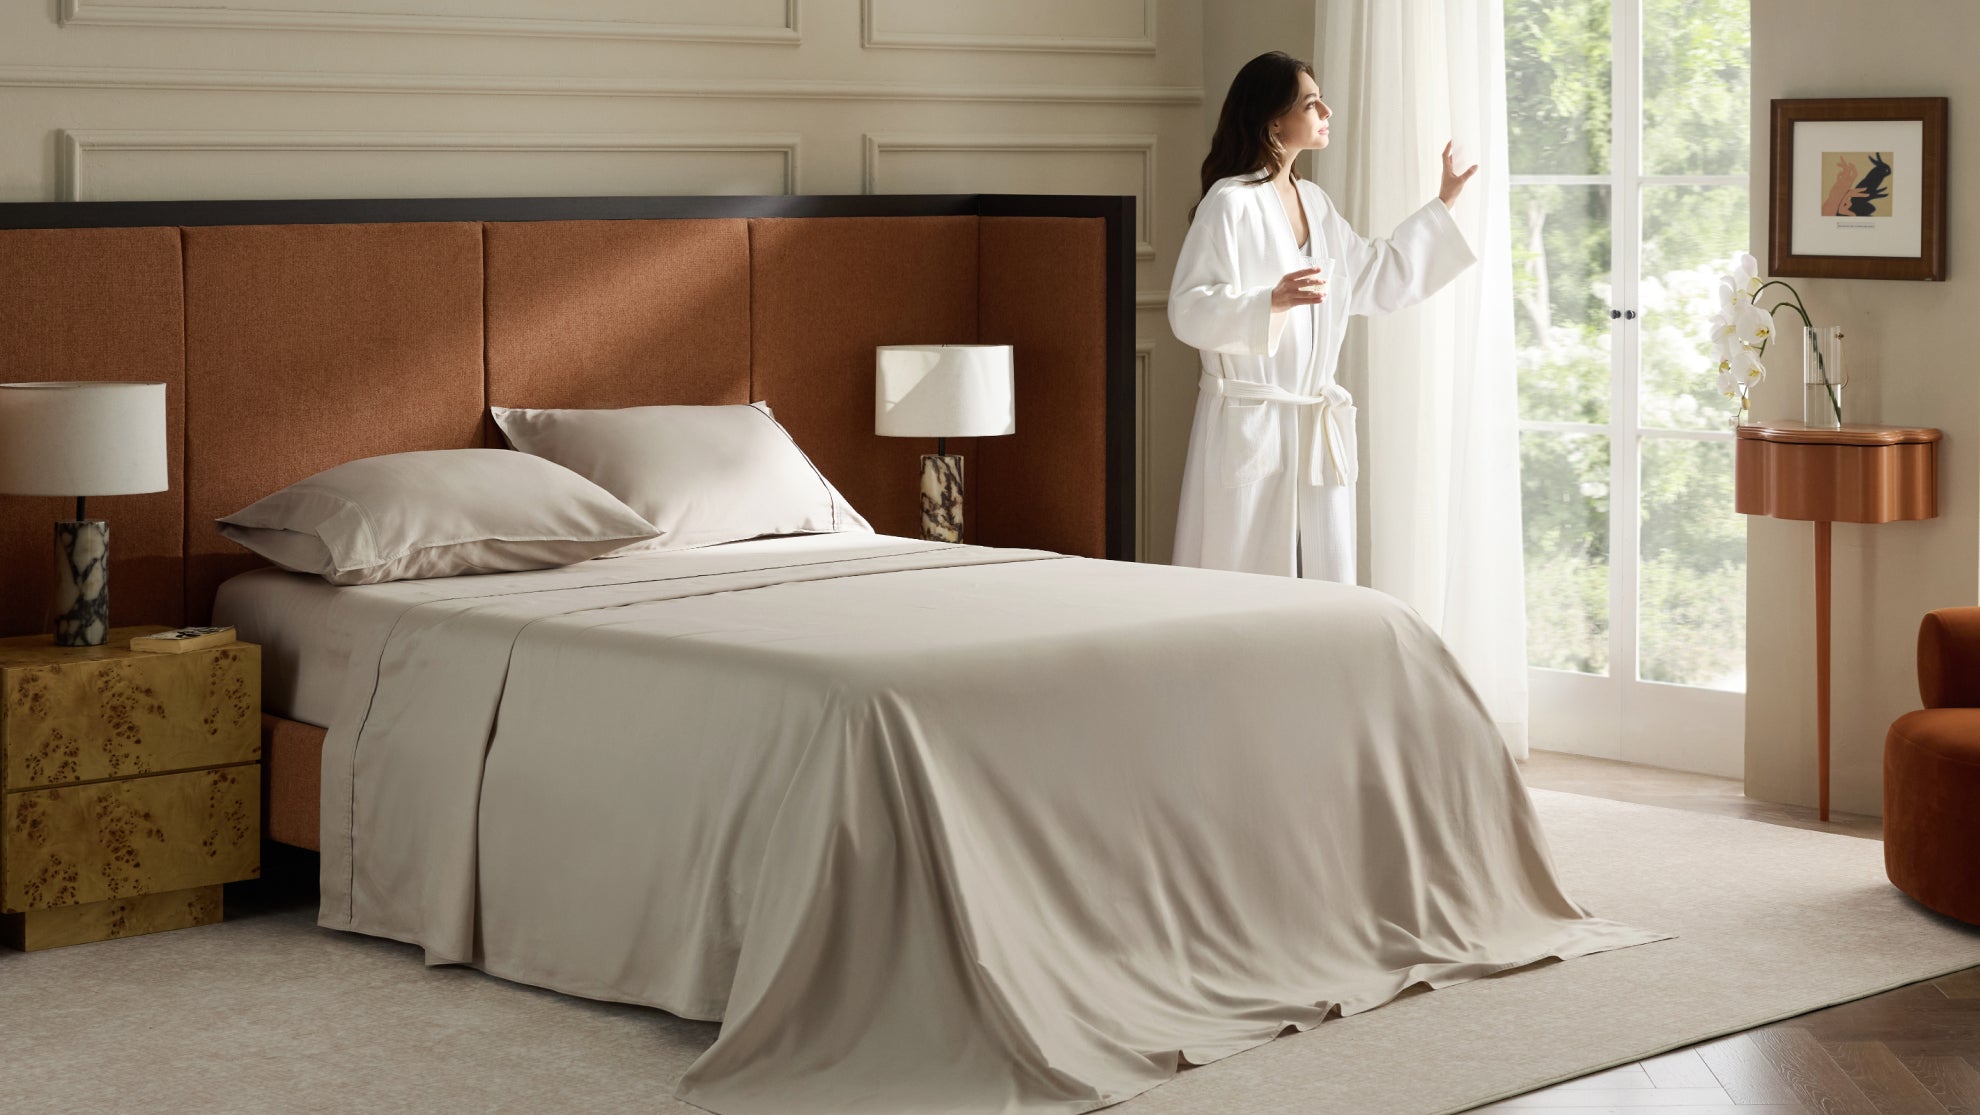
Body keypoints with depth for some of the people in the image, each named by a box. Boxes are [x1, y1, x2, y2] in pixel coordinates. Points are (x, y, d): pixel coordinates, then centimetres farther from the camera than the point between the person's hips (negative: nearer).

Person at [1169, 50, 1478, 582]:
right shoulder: (1230, 201, -10)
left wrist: (1443, 205, 24)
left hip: (1318, 435, 8)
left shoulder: (1314, 203, 14)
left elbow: (1378, 279, 22)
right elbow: (1189, 312, -15)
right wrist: (1273, 302, -29)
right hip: (1248, 431, -8)